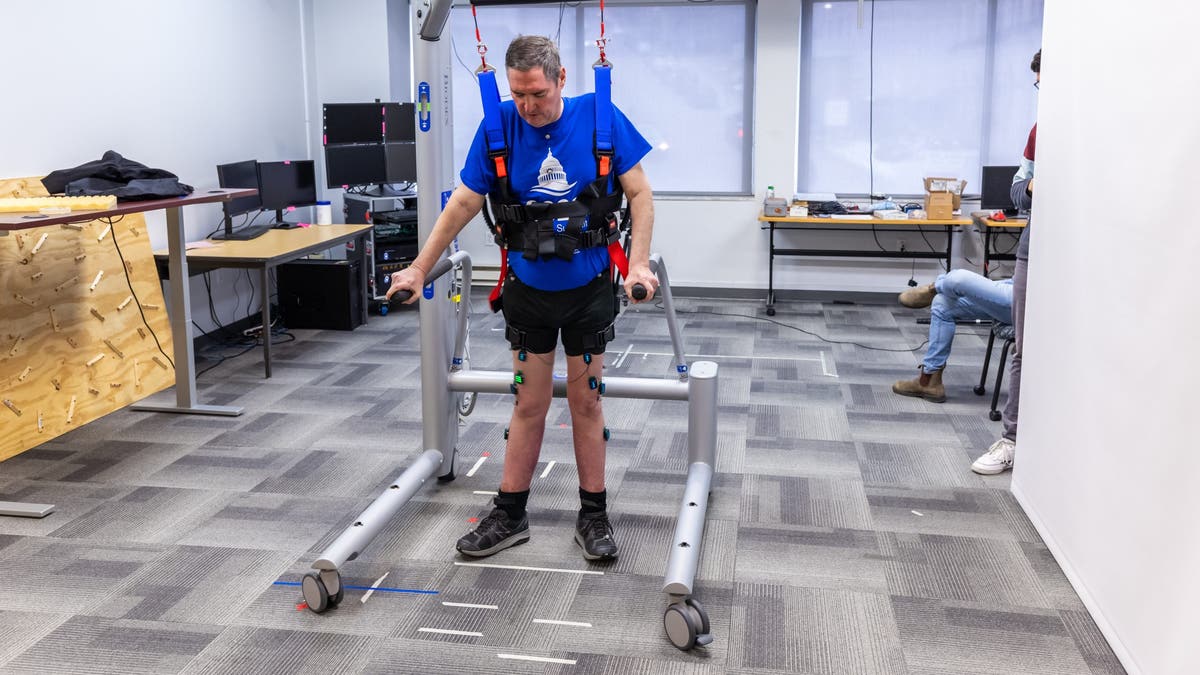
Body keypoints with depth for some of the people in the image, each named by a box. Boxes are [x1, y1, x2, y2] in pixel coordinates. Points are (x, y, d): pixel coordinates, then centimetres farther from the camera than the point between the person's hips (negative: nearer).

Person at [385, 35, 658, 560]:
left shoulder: (600, 117, -12)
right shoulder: (498, 125, -9)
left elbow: (639, 193, -7)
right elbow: (464, 203, -2)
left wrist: (639, 263, -18)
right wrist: (419, 268, -1)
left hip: (588, 288, -1)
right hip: (527, 289, 1)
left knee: (586, 402, 8)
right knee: (529, 404, 8)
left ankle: (593, 515, 21)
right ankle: (509, 515, 21)